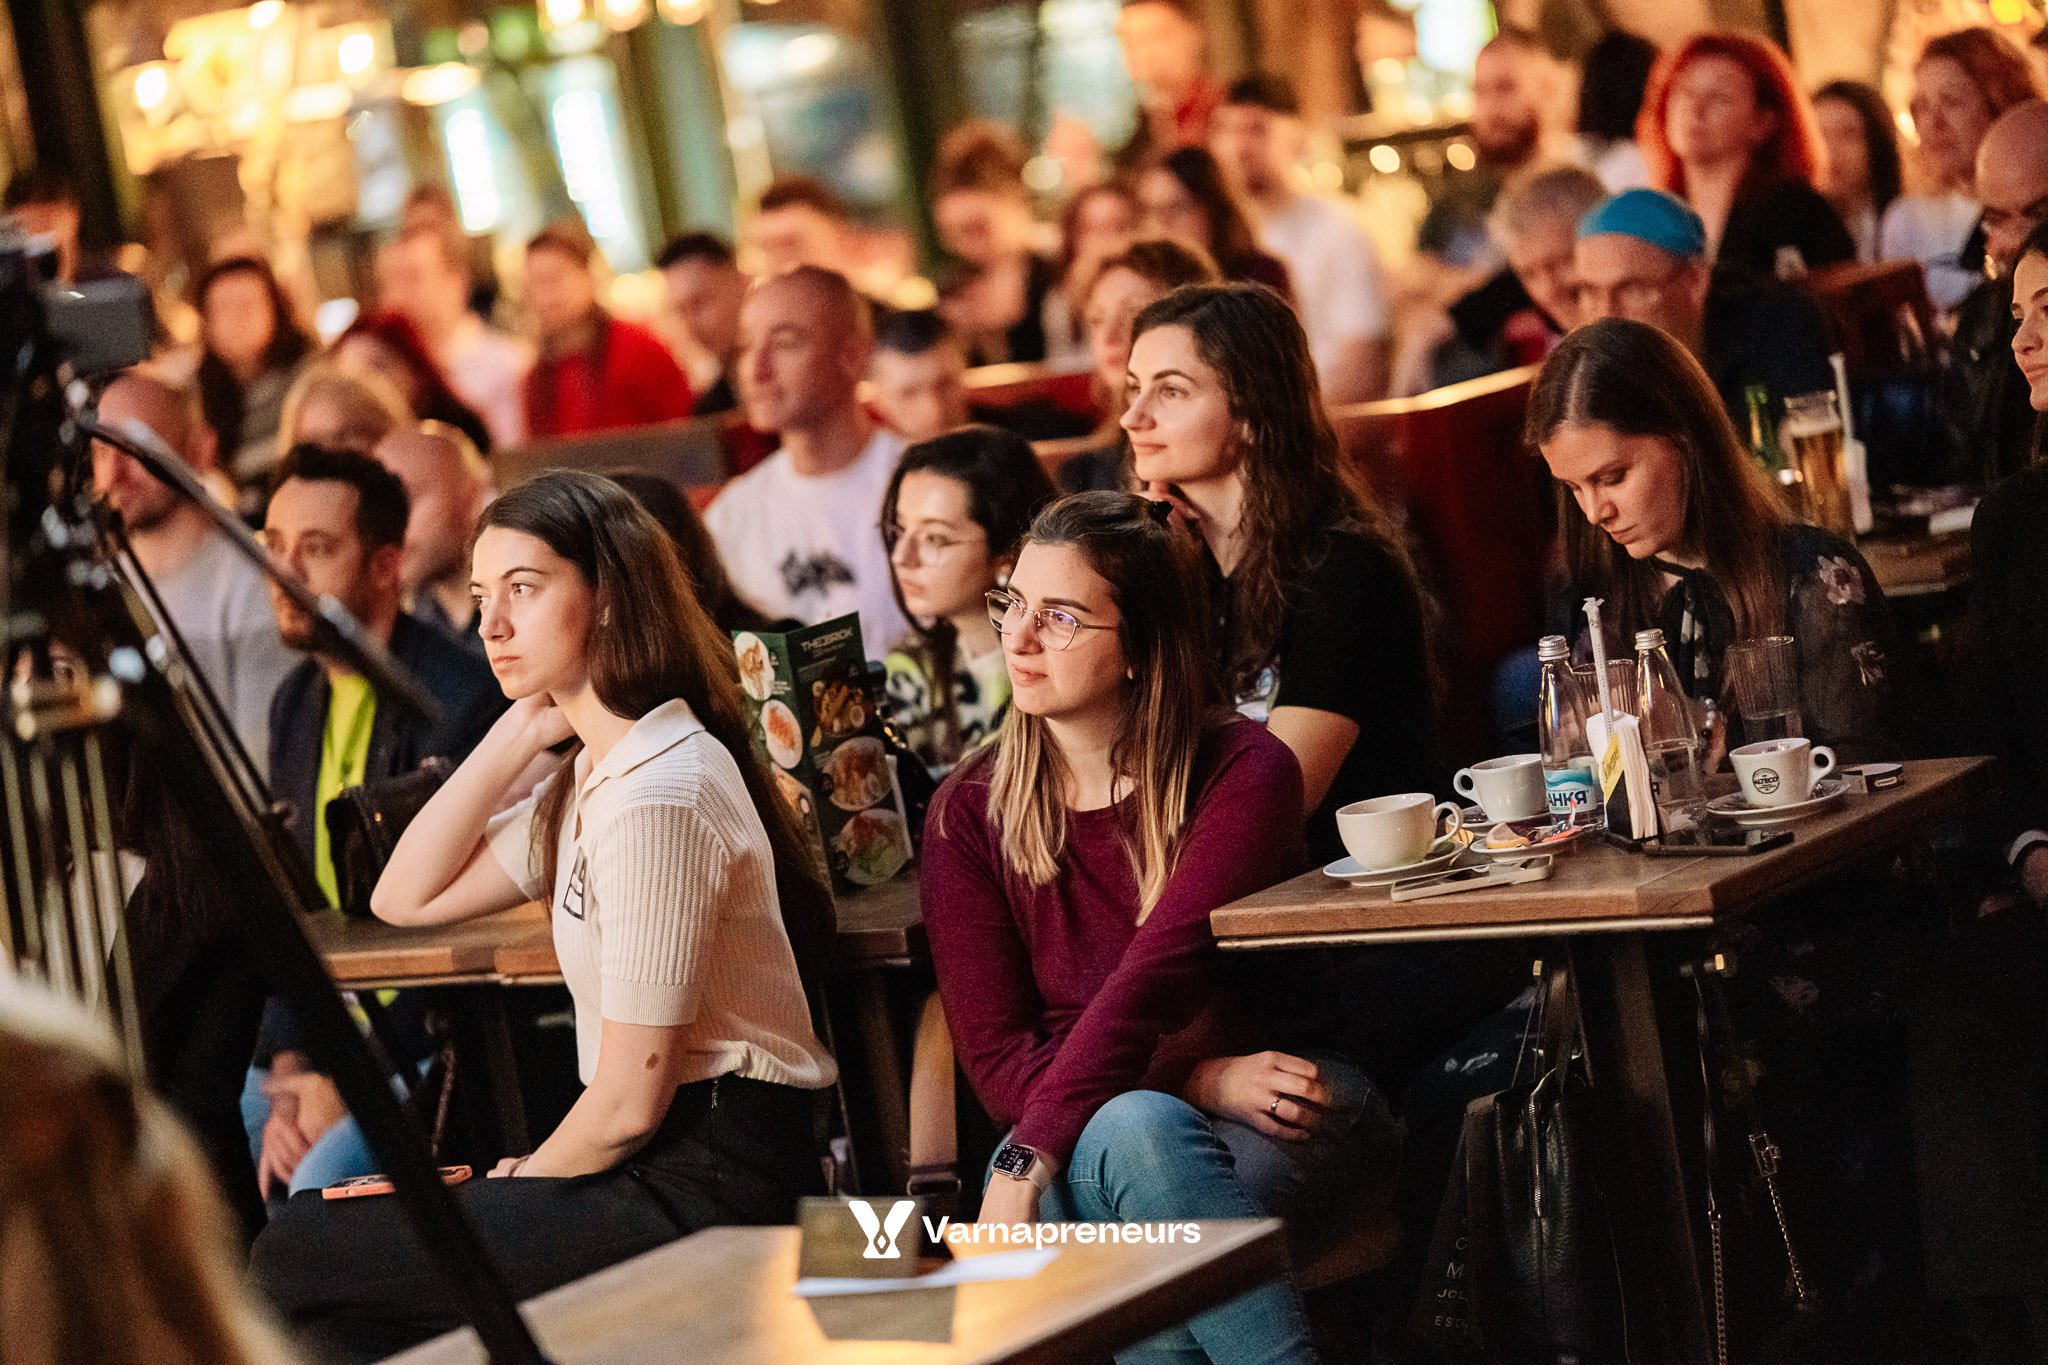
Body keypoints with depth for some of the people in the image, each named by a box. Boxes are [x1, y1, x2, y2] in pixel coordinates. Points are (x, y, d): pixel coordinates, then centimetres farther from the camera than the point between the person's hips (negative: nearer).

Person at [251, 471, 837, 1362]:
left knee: (295, 1262, -12)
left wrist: (517, 1186, 0)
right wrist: (518, 736, 6)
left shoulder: (659, 798, -18)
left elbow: (630, 1100, -18)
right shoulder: (597, 773, 14)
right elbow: (407, 899, 14)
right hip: (663, 1167, 10)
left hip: (705, 1189, -10)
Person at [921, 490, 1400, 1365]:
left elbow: (1155, 977, -19)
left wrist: (1027, 1163, -31)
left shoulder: (1245, 771, -6)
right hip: (1077, 1131, 2)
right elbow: (994, 1059, -3)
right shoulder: (969, 813, 4)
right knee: (1136, 1131, -35)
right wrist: (1198, 1083, -18)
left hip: (1291, 1120, -2)